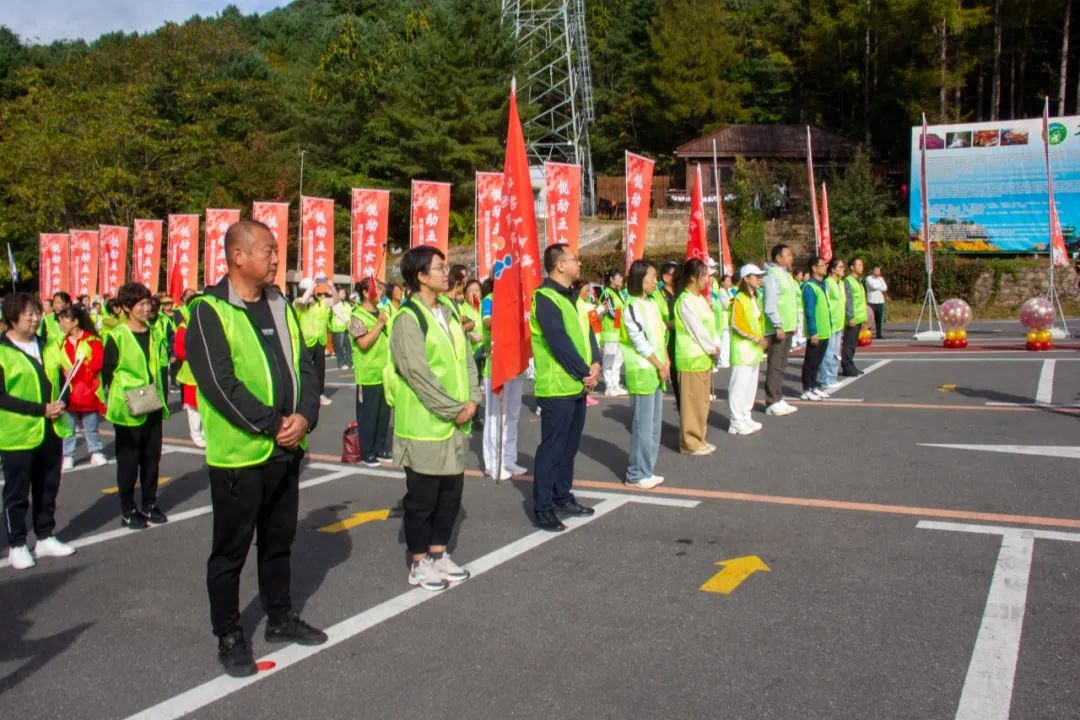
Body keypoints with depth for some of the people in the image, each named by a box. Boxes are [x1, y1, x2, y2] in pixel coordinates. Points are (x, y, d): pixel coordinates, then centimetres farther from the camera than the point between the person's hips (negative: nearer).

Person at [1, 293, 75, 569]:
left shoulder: (47, 347, 10)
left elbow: (59, 380, 15)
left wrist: (61, 404, -6)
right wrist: (41, 409, -21)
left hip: (50, 430, 6)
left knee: (48, 488, 14)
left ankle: (45, 538, 26)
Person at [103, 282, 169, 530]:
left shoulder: (152, 334, 10)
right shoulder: (117, 337, -8)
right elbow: (107, 373, -6)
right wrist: (120, 399, -10)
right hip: (128, 411, -5)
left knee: (152, 458, 11)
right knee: (129, 461, 4)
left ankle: (149, 505, 24)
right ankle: (128, 511, 14)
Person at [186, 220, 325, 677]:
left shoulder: (280, 305, 10)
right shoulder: (210, 312, -11)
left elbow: (304, 365, 9)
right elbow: (220, 383, -19)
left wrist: (304, 416, -7)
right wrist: (271, 424, -17)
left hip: (286, 449, 7)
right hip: (238, 452, -7)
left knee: (279, 540, 19)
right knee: (231, 550, 7)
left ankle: (280, 618, 34)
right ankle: (229, 636, 21)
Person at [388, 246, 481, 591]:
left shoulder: (449, 310, 11)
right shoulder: (408, 318, -13)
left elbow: (466, 357, 11)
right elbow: (418, 374, -19)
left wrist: (472, 399, -3)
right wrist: (454, 409, -16)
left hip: (456, 422, 8)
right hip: (425, 424, -7)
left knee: (451, 491, 14)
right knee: (422, 496, 4)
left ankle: (438, 553, 29)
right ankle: (419, 563, 18)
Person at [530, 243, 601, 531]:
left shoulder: (571, 296, 15)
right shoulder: (545, 298, -15)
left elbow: (586, 332, 11)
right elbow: (559, 342, -21)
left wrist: (595, 365, -5)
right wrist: (584, 372, -14)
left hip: (578, 386, 9)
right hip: (557, 387, -9)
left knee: (569, 446, 15)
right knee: (552, 447, -4)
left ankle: (562, 496, 27)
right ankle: (542, 507, 3)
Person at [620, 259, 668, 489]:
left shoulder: (653, 305, 13)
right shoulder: (632, 307, -12)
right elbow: (640, 343, -16)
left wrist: (666, 363, 3)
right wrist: (661, 366, -11)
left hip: (657, 370, 8)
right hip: (642, 371, -8)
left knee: (655, 423, 11)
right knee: (643, 424, -5)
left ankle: (646, 470, 19)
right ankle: (636, 474, 4)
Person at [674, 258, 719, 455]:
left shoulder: (700, 298, 14)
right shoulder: (686, 301, -15)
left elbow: (710, 325, 13)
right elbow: (696, 329, -16)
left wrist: (716, 346, 0)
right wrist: (712, 349, -8)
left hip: (704, 356, 10)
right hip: (692, 358, -9)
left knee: (702, 400, 14)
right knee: (692, 401, -3)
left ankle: (698, 439, 23)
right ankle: (690, 443, 4)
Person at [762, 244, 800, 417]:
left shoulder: (786, 275, 17)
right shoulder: (773, 276, -14)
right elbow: (770, 305, -20)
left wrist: (792, 324, 20)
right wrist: (778, 326, -23)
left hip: (787, 328, 10)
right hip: (777, 329, -10)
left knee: (781, 365, 14)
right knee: (775, 366, -5)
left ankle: (778, 399, 21)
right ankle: (772, 403, -1)